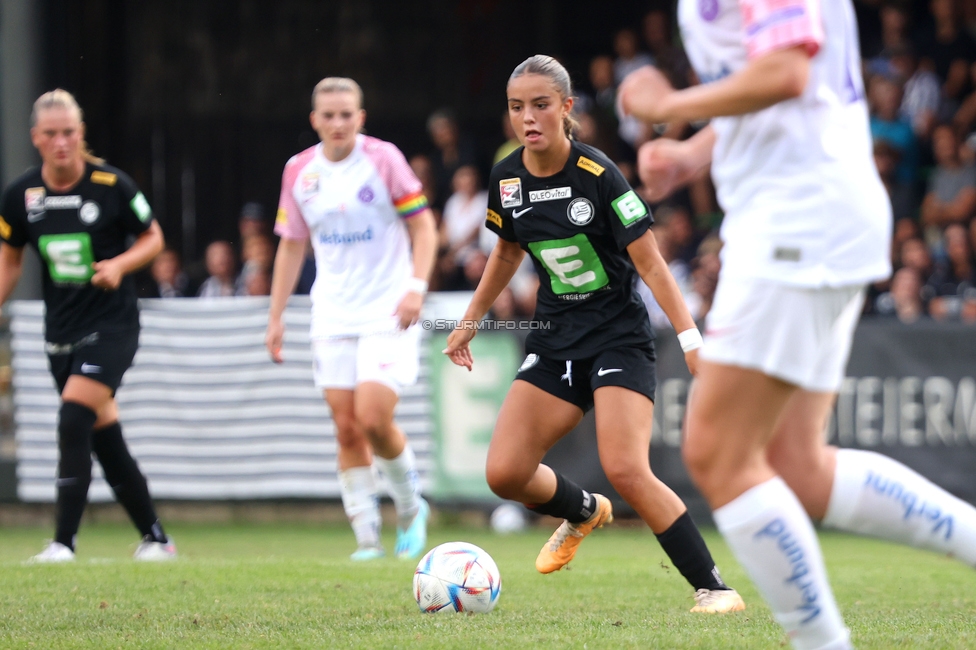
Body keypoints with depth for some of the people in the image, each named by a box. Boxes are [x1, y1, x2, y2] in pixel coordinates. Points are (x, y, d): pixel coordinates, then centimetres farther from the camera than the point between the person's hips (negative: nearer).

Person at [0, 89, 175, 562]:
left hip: (113, 324, -4)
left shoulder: (112, 185, -10)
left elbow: (152, 237, 2)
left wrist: (120, 264, -15)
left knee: (74, 417, -21)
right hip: (61, 329, 4)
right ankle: (155, 537, 22)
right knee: (106, 442, 8)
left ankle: (64, 541, -19)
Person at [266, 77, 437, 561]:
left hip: (387, 312, -4)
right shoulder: (299, 172, 5)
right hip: (332, 316, 4)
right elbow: (291, 245, 15)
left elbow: (422, 224, -3)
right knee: (347, 429, -1)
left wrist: (417, 285, -16)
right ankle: (367, 538, 4)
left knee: (373, 418, -15)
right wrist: (276, 316, 12)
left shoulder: (383, 159, -6)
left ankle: (410, 508, 10)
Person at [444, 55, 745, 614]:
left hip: (620, 337, -6)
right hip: (556, 341, 6)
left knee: (626, 470, -24)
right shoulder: (508, 179, 0)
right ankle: (583, 513, 30)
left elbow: (650, 262, -15)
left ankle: (713, 588, -14)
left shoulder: (597, 175, -17)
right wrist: (470, 322, 24)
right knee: (505, 473, -4)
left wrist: (691, 339, -20)